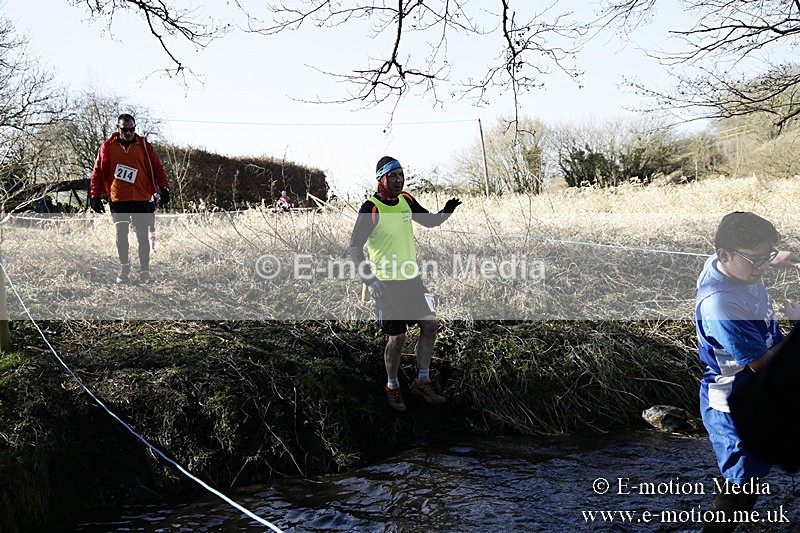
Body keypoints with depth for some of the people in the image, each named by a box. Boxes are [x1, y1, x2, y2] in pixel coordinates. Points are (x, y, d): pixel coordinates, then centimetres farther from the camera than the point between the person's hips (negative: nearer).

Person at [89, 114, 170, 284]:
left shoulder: (144, 146, 4)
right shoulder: (108, 147, 4)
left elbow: (157, 168, 7)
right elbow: (98, 172, 6)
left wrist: (163, 188, -4)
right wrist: (95, 196, 3)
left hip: (141, 199, 0)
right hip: (117, 199, 1)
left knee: (143, 236, -1)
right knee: (121, 235, 7)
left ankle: (144, 271, 6)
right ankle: (124, 267, 25)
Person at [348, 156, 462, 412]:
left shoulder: (406, 201, 4)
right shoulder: (371, 209, -15)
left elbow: (430, 221, 19)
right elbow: (354, 247, -14)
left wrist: (446, 211, -4)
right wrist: (370, 280, -25)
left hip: (412, 278, 6)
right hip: (386, 284, -6)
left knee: (430, 324, 3)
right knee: (397, 338, -3)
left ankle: (422, 381, 16)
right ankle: (392, 387, 19)